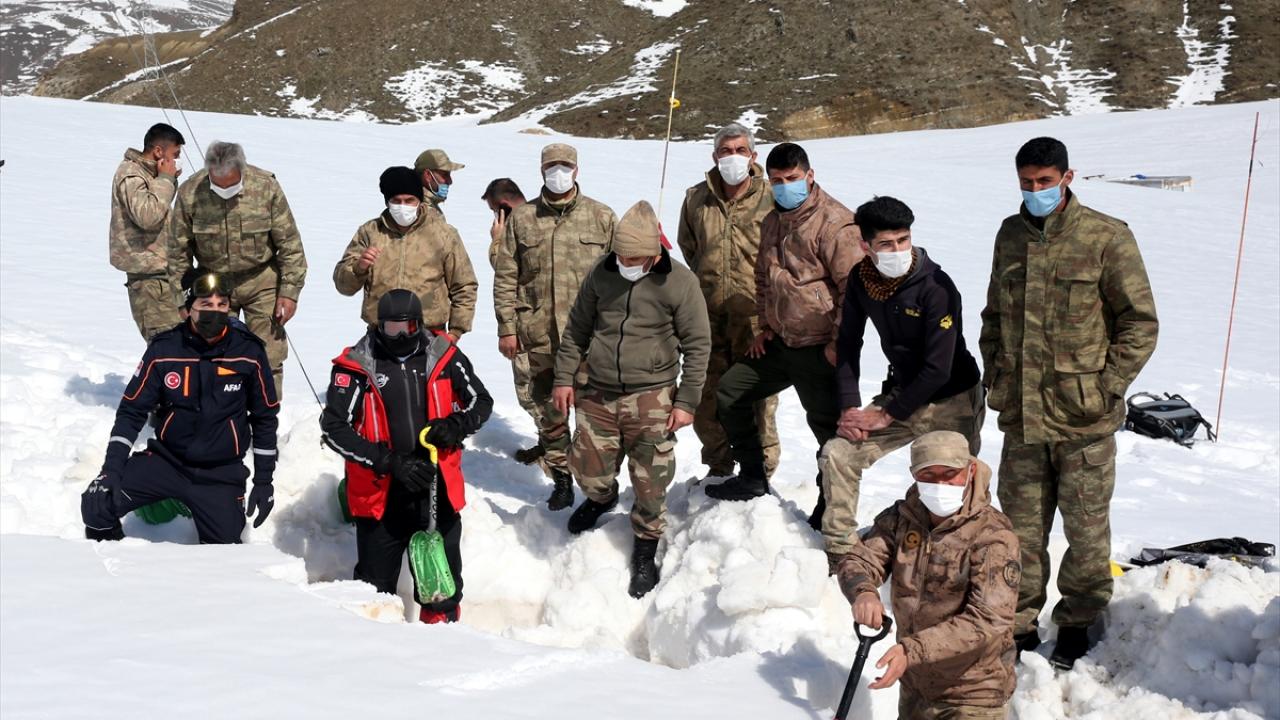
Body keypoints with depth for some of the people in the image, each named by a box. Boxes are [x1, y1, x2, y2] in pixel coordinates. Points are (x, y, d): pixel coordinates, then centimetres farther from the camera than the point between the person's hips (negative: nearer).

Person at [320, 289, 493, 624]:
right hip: (380, 493, -1)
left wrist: (456, 426, -12)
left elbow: (481, 402, 11)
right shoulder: (356, 365, -7)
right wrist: (390, 462, -18)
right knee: (375, 587, 10)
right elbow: (334, 428, -10)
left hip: (437, 489, 2)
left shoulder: (443, 355, 0)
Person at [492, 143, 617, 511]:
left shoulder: (602, 217, 5)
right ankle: (561, 479, 23)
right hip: (540, 335, 2)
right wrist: (507, 328, 2)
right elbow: (505, 277, 7)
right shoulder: (521, 218, 7)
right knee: (549, 412, 9)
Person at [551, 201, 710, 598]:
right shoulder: (602, 273, 1)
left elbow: (697, 345, -4)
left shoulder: (680, 282, -10)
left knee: (651, 483, 1)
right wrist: (564, 377, 10)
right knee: (588, 468, 9)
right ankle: (602, 498, 45)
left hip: (652, 398, -3)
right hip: (599, 393, 3)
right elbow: (577, 329, 12)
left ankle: (645, 550, 21)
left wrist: (687, 401, -7)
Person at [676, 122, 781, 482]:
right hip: (709, 315, 4)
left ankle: (760, 469, 15)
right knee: (705, 395, 10)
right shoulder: (697, 199, 7)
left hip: (755, 316, -4)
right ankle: (719, 465, 28)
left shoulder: (771, 198, -7)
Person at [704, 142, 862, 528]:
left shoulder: (834, 223, -16)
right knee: (731, 390, 13)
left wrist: (838, 341, -17)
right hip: (779, 343, 9)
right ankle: (752, 478, 25)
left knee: (828, 426, 1)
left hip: (819, 349, -9)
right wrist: (764, 325, 18)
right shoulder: (773, 222, 12)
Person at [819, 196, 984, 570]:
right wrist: (849, 407, -7)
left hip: (951, 404, -6)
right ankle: (839, 552, 7)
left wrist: (887, 415, -17)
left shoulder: (935, 286, -23)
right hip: (901, 393, 6)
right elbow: (848, 344, 4)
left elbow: (938, 369, -23)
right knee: (838, 453, -3)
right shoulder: (860, 279, -5)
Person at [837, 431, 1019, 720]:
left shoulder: (993, 537, -21)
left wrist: (912, 650, -37)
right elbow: (858, 560, -8)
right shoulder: (900, 518, -3)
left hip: (974, 694, -5)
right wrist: (862, 591, -33)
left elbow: (988, 619, -28)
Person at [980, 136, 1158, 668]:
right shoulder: (1011, 235, 9)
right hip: (1021, 414, 4)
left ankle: (1077, 622, 22)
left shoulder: (1107, 237, -7)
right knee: (1021, 524, 10)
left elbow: (1140, 323, -5)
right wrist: (996, 377, 12)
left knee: (1086, 526, 6)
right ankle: (1021, 621, 23)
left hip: (1083, 418, -4)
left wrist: (1107, 387, -10)